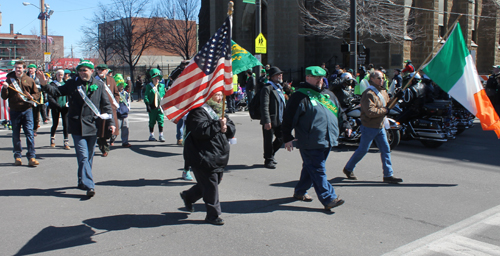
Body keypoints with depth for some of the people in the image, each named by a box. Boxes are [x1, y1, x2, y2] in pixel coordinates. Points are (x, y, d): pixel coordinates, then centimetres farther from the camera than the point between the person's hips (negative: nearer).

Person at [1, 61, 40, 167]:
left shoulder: (29, 80, 7)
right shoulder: (9, 80, 7)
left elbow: (37, 94, 10)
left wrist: (32, 97, -11)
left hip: (27, 110, -1)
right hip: (14, 111, 1)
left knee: (29, 133, -7)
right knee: (16, 135, 8)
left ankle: (31, 157, -6)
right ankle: (17, 156, 18)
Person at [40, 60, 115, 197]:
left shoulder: (99, 85, 6)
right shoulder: (72, 84, 4)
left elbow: (106, 104, 7)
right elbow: (57, 92, 6)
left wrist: (111, 122, 2)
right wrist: (45, 84, -11)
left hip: (93, 126, 2)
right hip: (77, 126, -2)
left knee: (89, 157, 12)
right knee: (83, 156, -10)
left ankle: (83, 182, 28)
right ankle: (89, 185, -13)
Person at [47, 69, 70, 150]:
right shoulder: (53, 84, 0)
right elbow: (49, 96, -7)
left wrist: (67, 102, 3)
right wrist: (56, 105, -17)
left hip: (64, 107, 2)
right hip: (56, 107, -2)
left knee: (66, 123, -5)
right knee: (55, 124, 4)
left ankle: (66, 142, -1)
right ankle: (52, 138, 29)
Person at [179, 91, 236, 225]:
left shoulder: (219, 111, 15)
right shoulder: (198, 111, -12)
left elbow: (232, 129, 11)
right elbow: (200, 130, -27)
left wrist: (226, 127, -10)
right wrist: (218, 125, -25)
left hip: (218, 156, 9)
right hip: (204, 157, -9)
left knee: (215, 182, 18)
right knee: (211, 185, -2)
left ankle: (188, 196, 40)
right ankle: (213, 215, 13)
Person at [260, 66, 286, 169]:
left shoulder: (280, 88, 17)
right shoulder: (267, 88, -11)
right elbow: (264, 106, -18)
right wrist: (267, 121, -23)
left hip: (279, 120, 8)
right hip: (270, 121, -8)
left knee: (281, 138, 9)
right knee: (268, 141, 3)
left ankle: (271, 154, 31)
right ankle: (268, 160, 18)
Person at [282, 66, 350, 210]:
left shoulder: (328, 95, 18)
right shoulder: (300, 96, -6)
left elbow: (339, 112, 30)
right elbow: (289, 117, -9)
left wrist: (345, 125, 17)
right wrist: (287, 138, -11)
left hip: (327, 141, 8)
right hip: (310, 143, -8)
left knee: (311, 168, 16)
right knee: (318, 171, -6)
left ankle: (300, 191, 31)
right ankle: (328, 199, -4)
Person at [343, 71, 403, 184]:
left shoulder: (383, 91, 11)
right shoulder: (369, 94, -19)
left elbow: (387, 104, 27)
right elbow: (370, 112, -28)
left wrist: (395, 98, 8)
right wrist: (385, 110, -19)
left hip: (380, 126, 8)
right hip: (369, 127, -8)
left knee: (386, 149, 4)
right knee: (363, 150, 3)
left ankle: (388, 175, 10)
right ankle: (348, 168, 21)